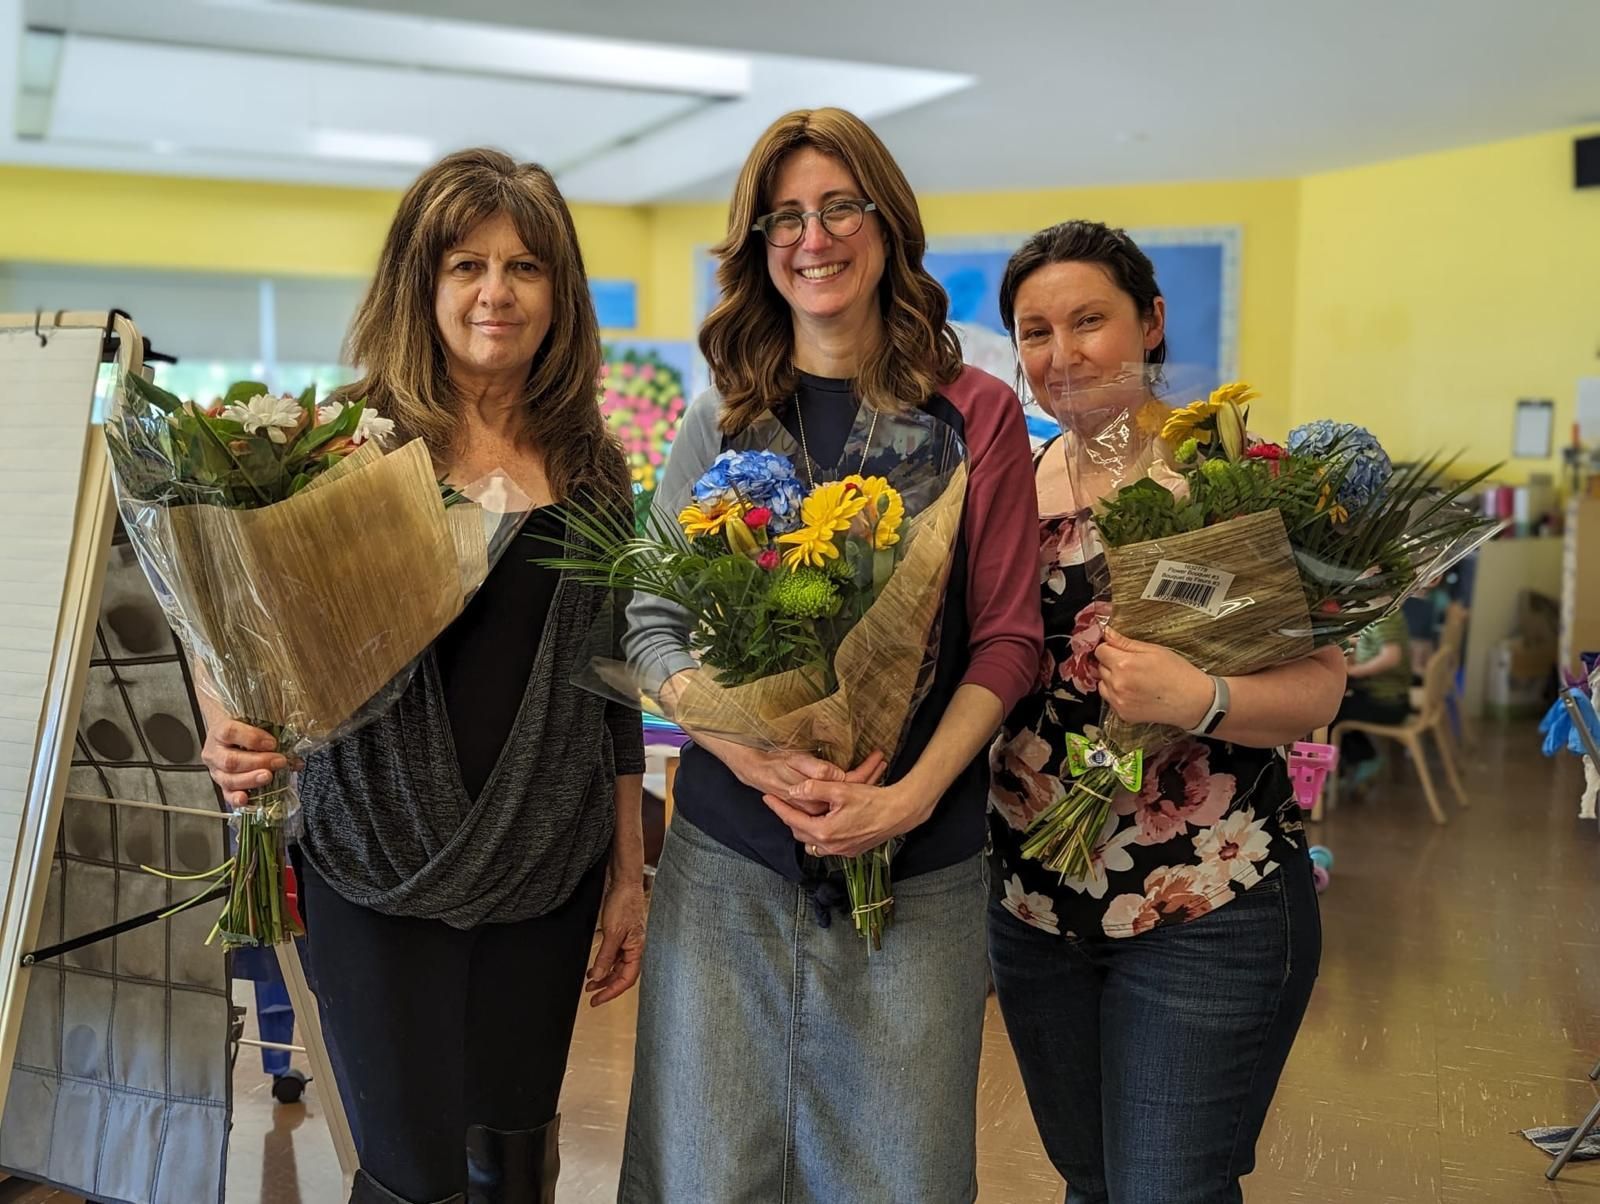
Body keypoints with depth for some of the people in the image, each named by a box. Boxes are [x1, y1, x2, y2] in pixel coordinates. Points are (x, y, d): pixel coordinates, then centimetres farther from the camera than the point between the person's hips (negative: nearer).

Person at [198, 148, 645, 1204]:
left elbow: (609, 687, 10)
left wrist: (629, 872, 11)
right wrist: (233, 733, -25)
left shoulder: (592, 465, 5)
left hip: (547, 872, 3)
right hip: (382, 868, -3)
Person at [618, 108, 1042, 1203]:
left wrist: (914, 793, -14)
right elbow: (652, 622, 5)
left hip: (918, 865, -1)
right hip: (727, 859, 2)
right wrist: (751, 753, -13)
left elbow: (1008, 638, -1)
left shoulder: (976, 415, 0)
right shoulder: (721, 421, 6)